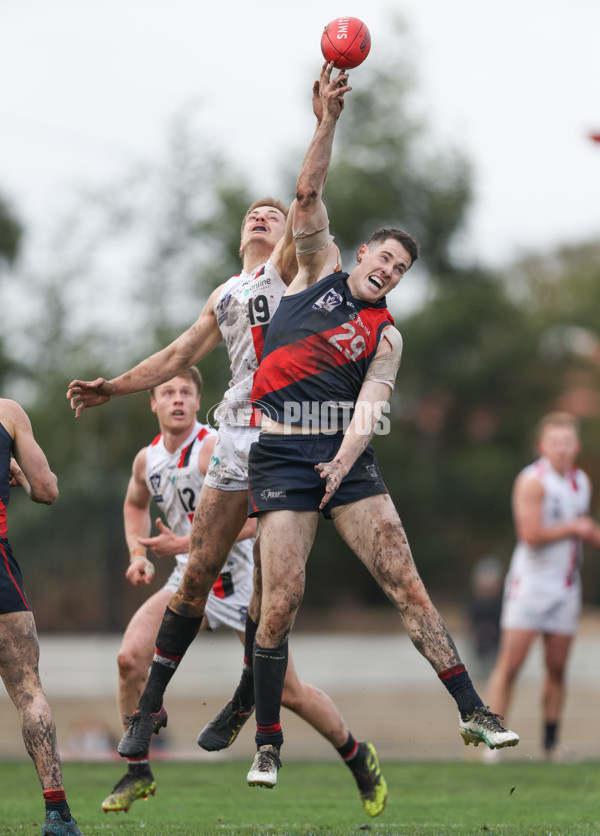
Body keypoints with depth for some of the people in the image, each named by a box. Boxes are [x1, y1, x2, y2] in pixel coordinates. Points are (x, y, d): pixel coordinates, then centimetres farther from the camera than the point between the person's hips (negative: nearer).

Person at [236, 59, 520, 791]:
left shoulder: (384, 334, 10)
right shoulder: (316, 273, 11)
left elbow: (370, 403, -5)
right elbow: (309, 196, 0)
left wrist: (347, 458, -24)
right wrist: (329, 122, -12)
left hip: (346, 455, 1)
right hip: (280, 454, -1)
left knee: (405, 583, -5)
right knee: (282, 599, -10)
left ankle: (472, 711, -1)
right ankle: (267, 743, 0)